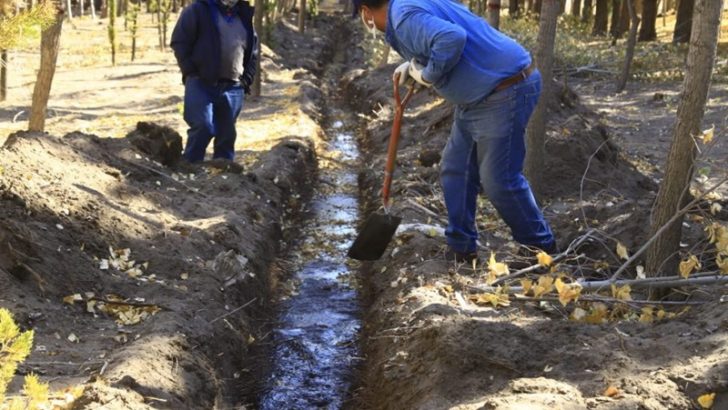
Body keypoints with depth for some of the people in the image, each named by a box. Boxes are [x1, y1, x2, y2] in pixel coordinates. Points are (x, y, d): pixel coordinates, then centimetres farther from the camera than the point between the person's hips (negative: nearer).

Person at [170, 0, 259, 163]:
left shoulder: (245, 17, 16)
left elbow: (253, 53, 23)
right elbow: (179, 41, -3)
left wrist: (246, 80, 11)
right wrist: (190, 72, -9)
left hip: (233, 88, 5)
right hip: (201, 83, -5)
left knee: (227, 134, 6)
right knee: (202, 128, -14)